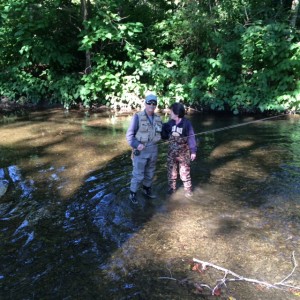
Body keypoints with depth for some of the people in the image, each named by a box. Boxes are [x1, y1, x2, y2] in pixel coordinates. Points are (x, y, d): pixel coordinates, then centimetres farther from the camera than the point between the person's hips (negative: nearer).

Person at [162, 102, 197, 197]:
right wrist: (162, 127, -12)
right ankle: (171, 187, 32)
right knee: (171, 171, 15)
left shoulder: (186, 123, -16)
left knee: (185, 172, 7)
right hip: (172, 152, 4)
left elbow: (191, 137, -12)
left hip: (183, 153, -4)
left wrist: (193, 151, -11)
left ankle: (188, 189, 24)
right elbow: (165, 136, 4)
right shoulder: (170, 123, -4)